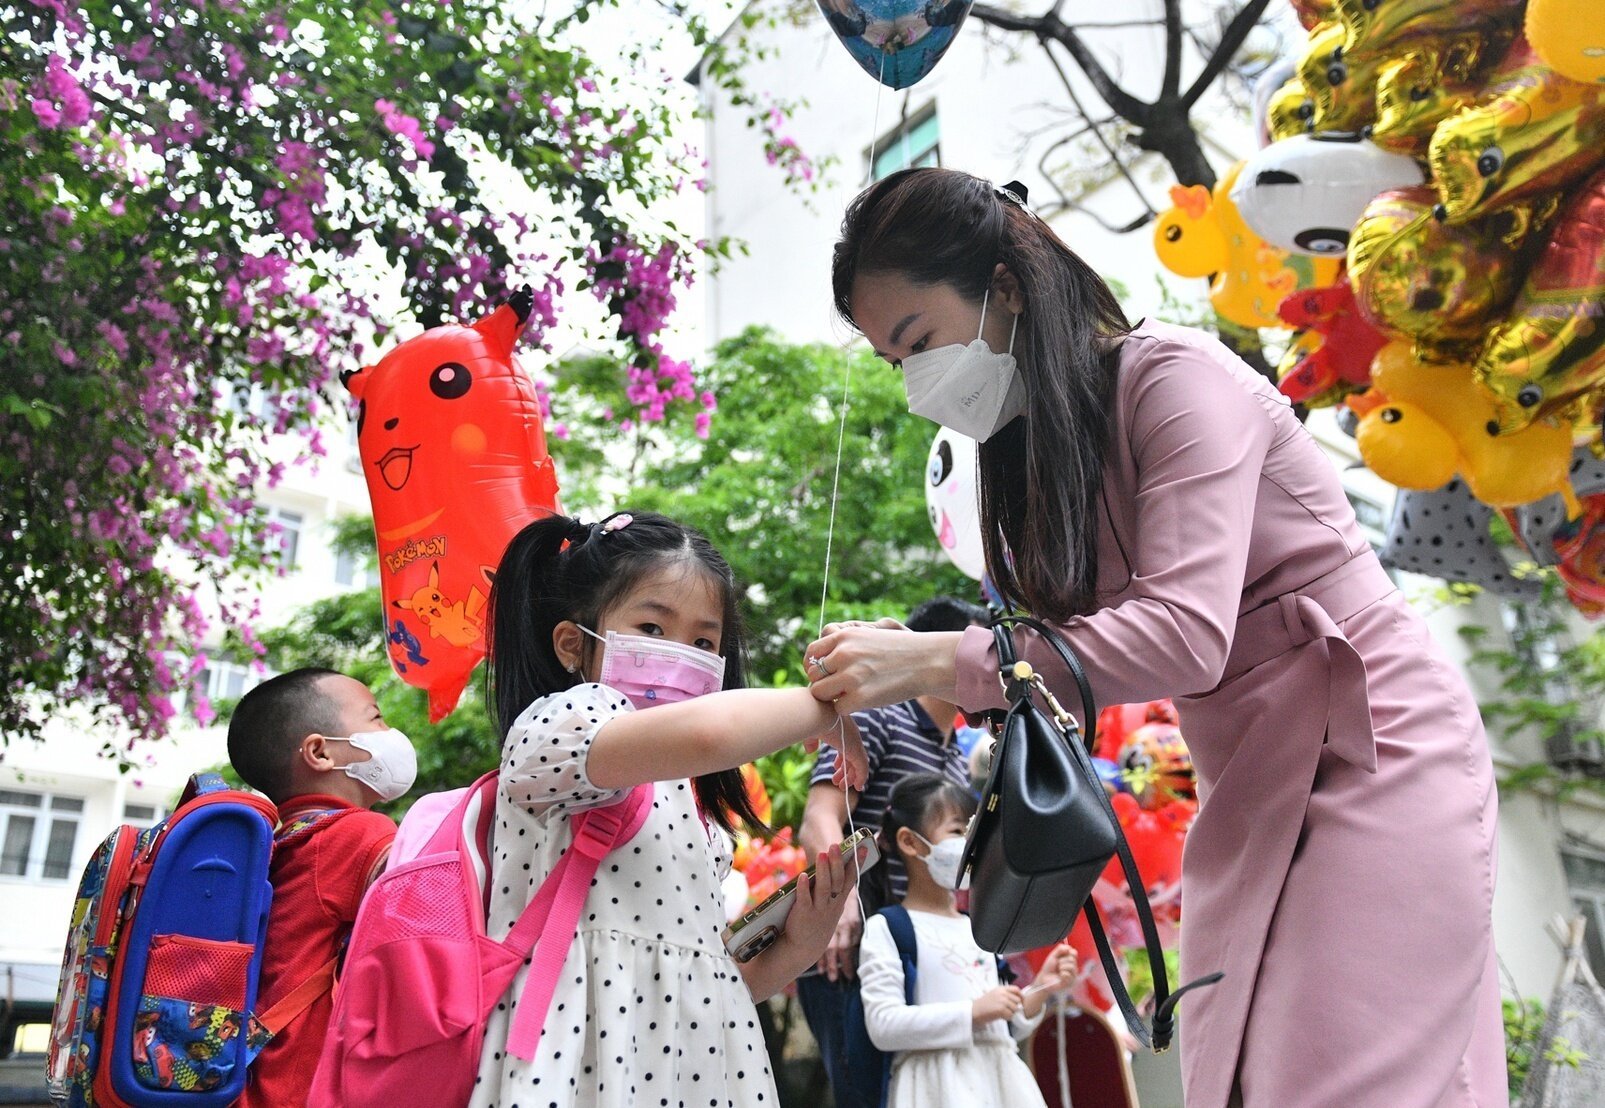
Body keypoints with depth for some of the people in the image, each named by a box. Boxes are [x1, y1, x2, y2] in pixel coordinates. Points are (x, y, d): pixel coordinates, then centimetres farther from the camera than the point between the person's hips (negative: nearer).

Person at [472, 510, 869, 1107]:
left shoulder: (690, 807, 15)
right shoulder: (554, 727, -9)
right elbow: (706, 733, -29)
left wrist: (791, 952, 0)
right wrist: (829, 702, -14)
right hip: (590, 1057, -7)